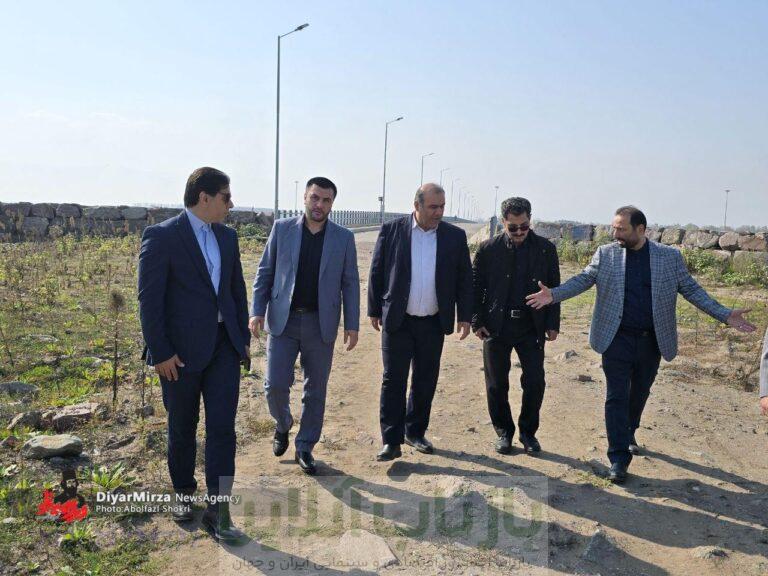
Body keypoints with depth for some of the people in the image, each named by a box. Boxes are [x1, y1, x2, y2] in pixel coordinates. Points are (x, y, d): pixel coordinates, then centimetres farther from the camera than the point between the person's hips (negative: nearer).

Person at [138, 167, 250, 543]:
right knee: (182, 427, 13)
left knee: (222, 427, -1)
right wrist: (160, 353, -14)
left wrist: (244, 337, 12)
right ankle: (184, 493, 35)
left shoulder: (227, 236, 9)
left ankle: (218, 510, 7)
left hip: (224, 345, 4)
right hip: (181, 350, -4)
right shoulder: (161, 236, -10)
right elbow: (149, 298, -12)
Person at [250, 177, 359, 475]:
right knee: (275, 384, -3)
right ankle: (282, 425, 29)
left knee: (316, 390, 7)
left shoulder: (344, 237, 2)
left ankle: (305, 448, 24)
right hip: (283, 320, 0)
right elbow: (265, 272, 4)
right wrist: (257, 311, -4)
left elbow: (350, 283, 4)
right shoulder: (282, 228, 2)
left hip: (321, 323, 1)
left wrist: (352, 325, -1)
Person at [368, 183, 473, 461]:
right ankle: (392, 441, 7)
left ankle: (415, 432, 28)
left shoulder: (455, 236, 2)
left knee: (425, 381, 12)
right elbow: (376, 272, 2)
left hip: (433, 323, 2)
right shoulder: (391, 230, -3)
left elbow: (464, 279, 6)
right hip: (397, 321, -2)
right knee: (393, 380, -1)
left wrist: (464, 316, 3)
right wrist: (374, 310, 3)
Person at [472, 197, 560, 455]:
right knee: (497, 384, 7)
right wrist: (478, 322, -2)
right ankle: (503, 431, 26)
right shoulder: (488, 249, -2)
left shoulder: (546, 248, 1)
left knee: (535, 383, 2)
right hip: (497, 326, 0)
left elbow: (553, 287, 5)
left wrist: (552, 324, 2)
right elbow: (476, 287, 3)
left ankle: (528, 432, 23)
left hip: (531, 327, 1)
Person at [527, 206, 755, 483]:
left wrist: (725, 315, -6)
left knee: (640, 393, 19)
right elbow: (583, 279, -4)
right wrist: (554, 294, -20)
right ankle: (619, 457, 6)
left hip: (652, 340, 2)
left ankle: (629, 433, 44)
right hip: (617, 339, -2)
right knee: (617, 397, -1)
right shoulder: (606, 254, -3)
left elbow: (691, 289, 2)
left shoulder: (670, 257, -1)